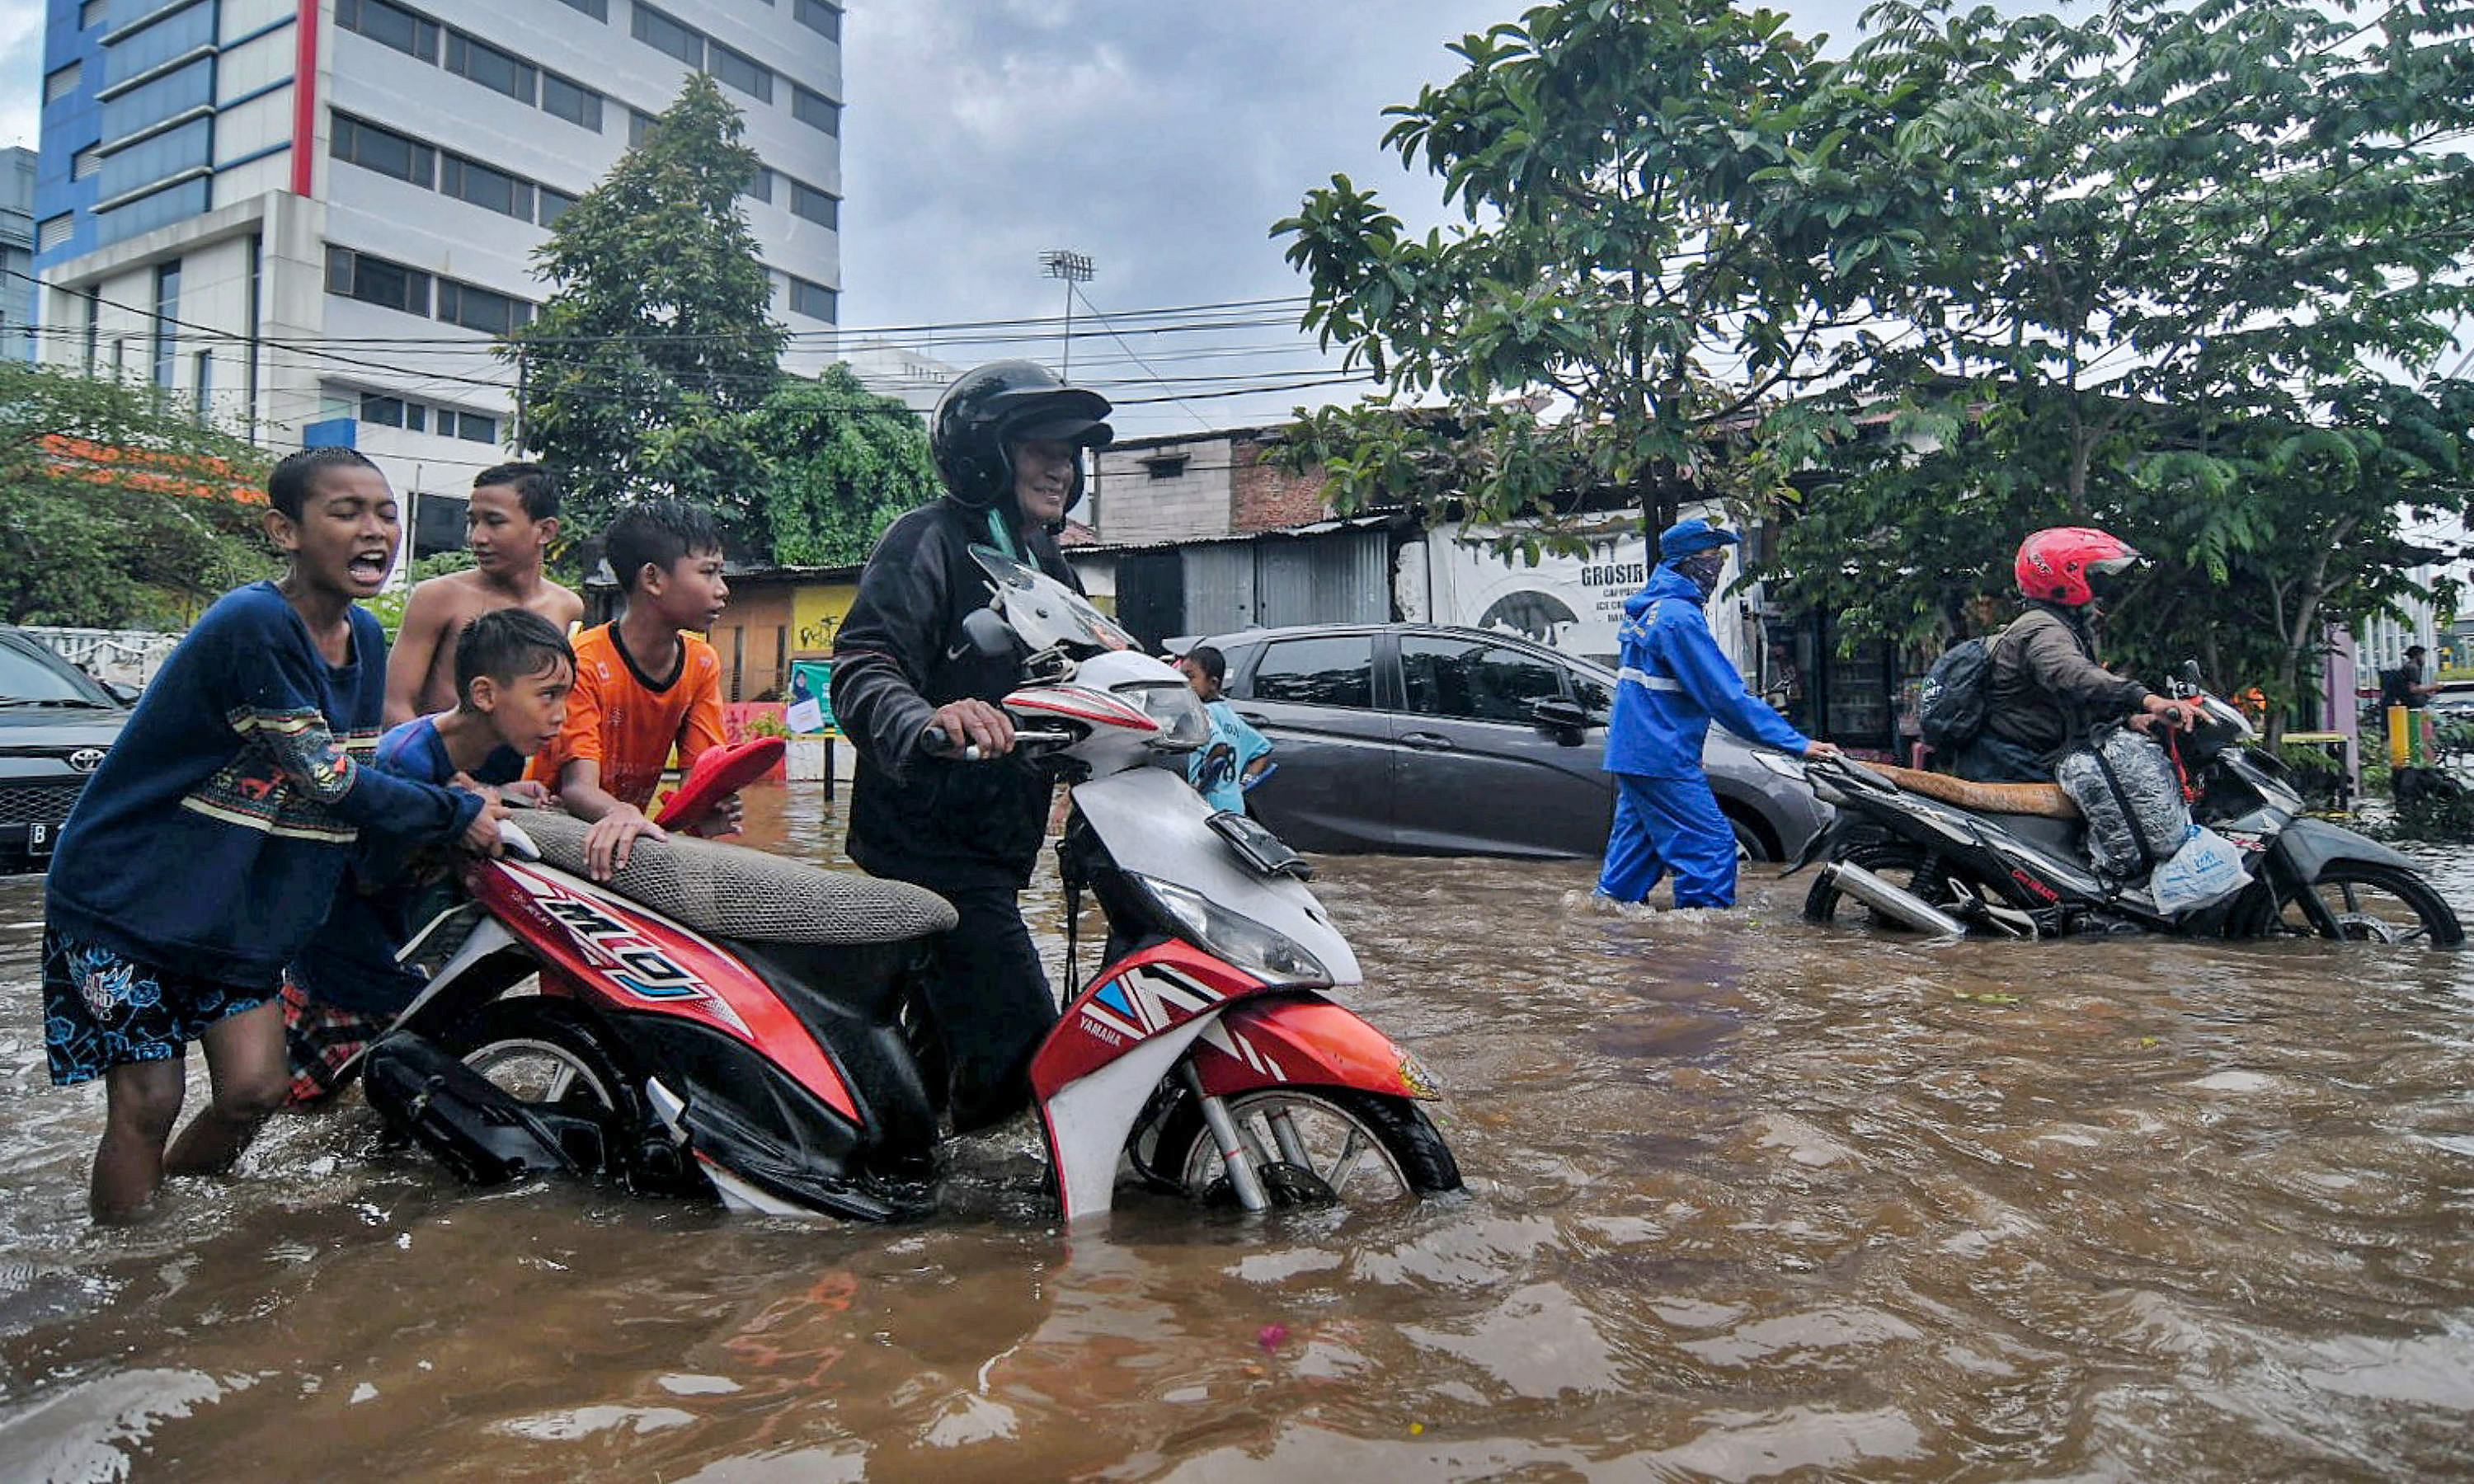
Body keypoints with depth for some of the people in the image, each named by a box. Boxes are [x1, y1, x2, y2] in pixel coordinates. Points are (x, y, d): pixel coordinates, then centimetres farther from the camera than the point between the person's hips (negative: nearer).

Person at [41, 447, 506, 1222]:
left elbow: (359, 773, 11)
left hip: (239, 912, 7)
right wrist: (458, 813, -13)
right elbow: (329, 781, -22)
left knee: (256, 1090, 2)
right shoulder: (254, 624, -24)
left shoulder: (365, 636, 1)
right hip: (124, 892, -7)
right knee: (148, 1102, -3)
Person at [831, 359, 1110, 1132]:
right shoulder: (929, 541, -9)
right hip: (931, 838, -9)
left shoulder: (1053, 572, 19)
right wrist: (927, 720, -44)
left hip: (996, 845, 9)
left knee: (948, 1035, 19)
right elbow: (861, 668, -23)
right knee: (1017, 1045, -15)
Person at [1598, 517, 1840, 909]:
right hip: (1662, 758, -10)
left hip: (1631, 751, 10)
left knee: (1637, 840, 17)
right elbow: (1726, 696, -20)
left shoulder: (1648, 606, 13)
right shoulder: (1679, 616, -18)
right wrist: (1797, 743, -17)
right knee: (1710, 843, -6)